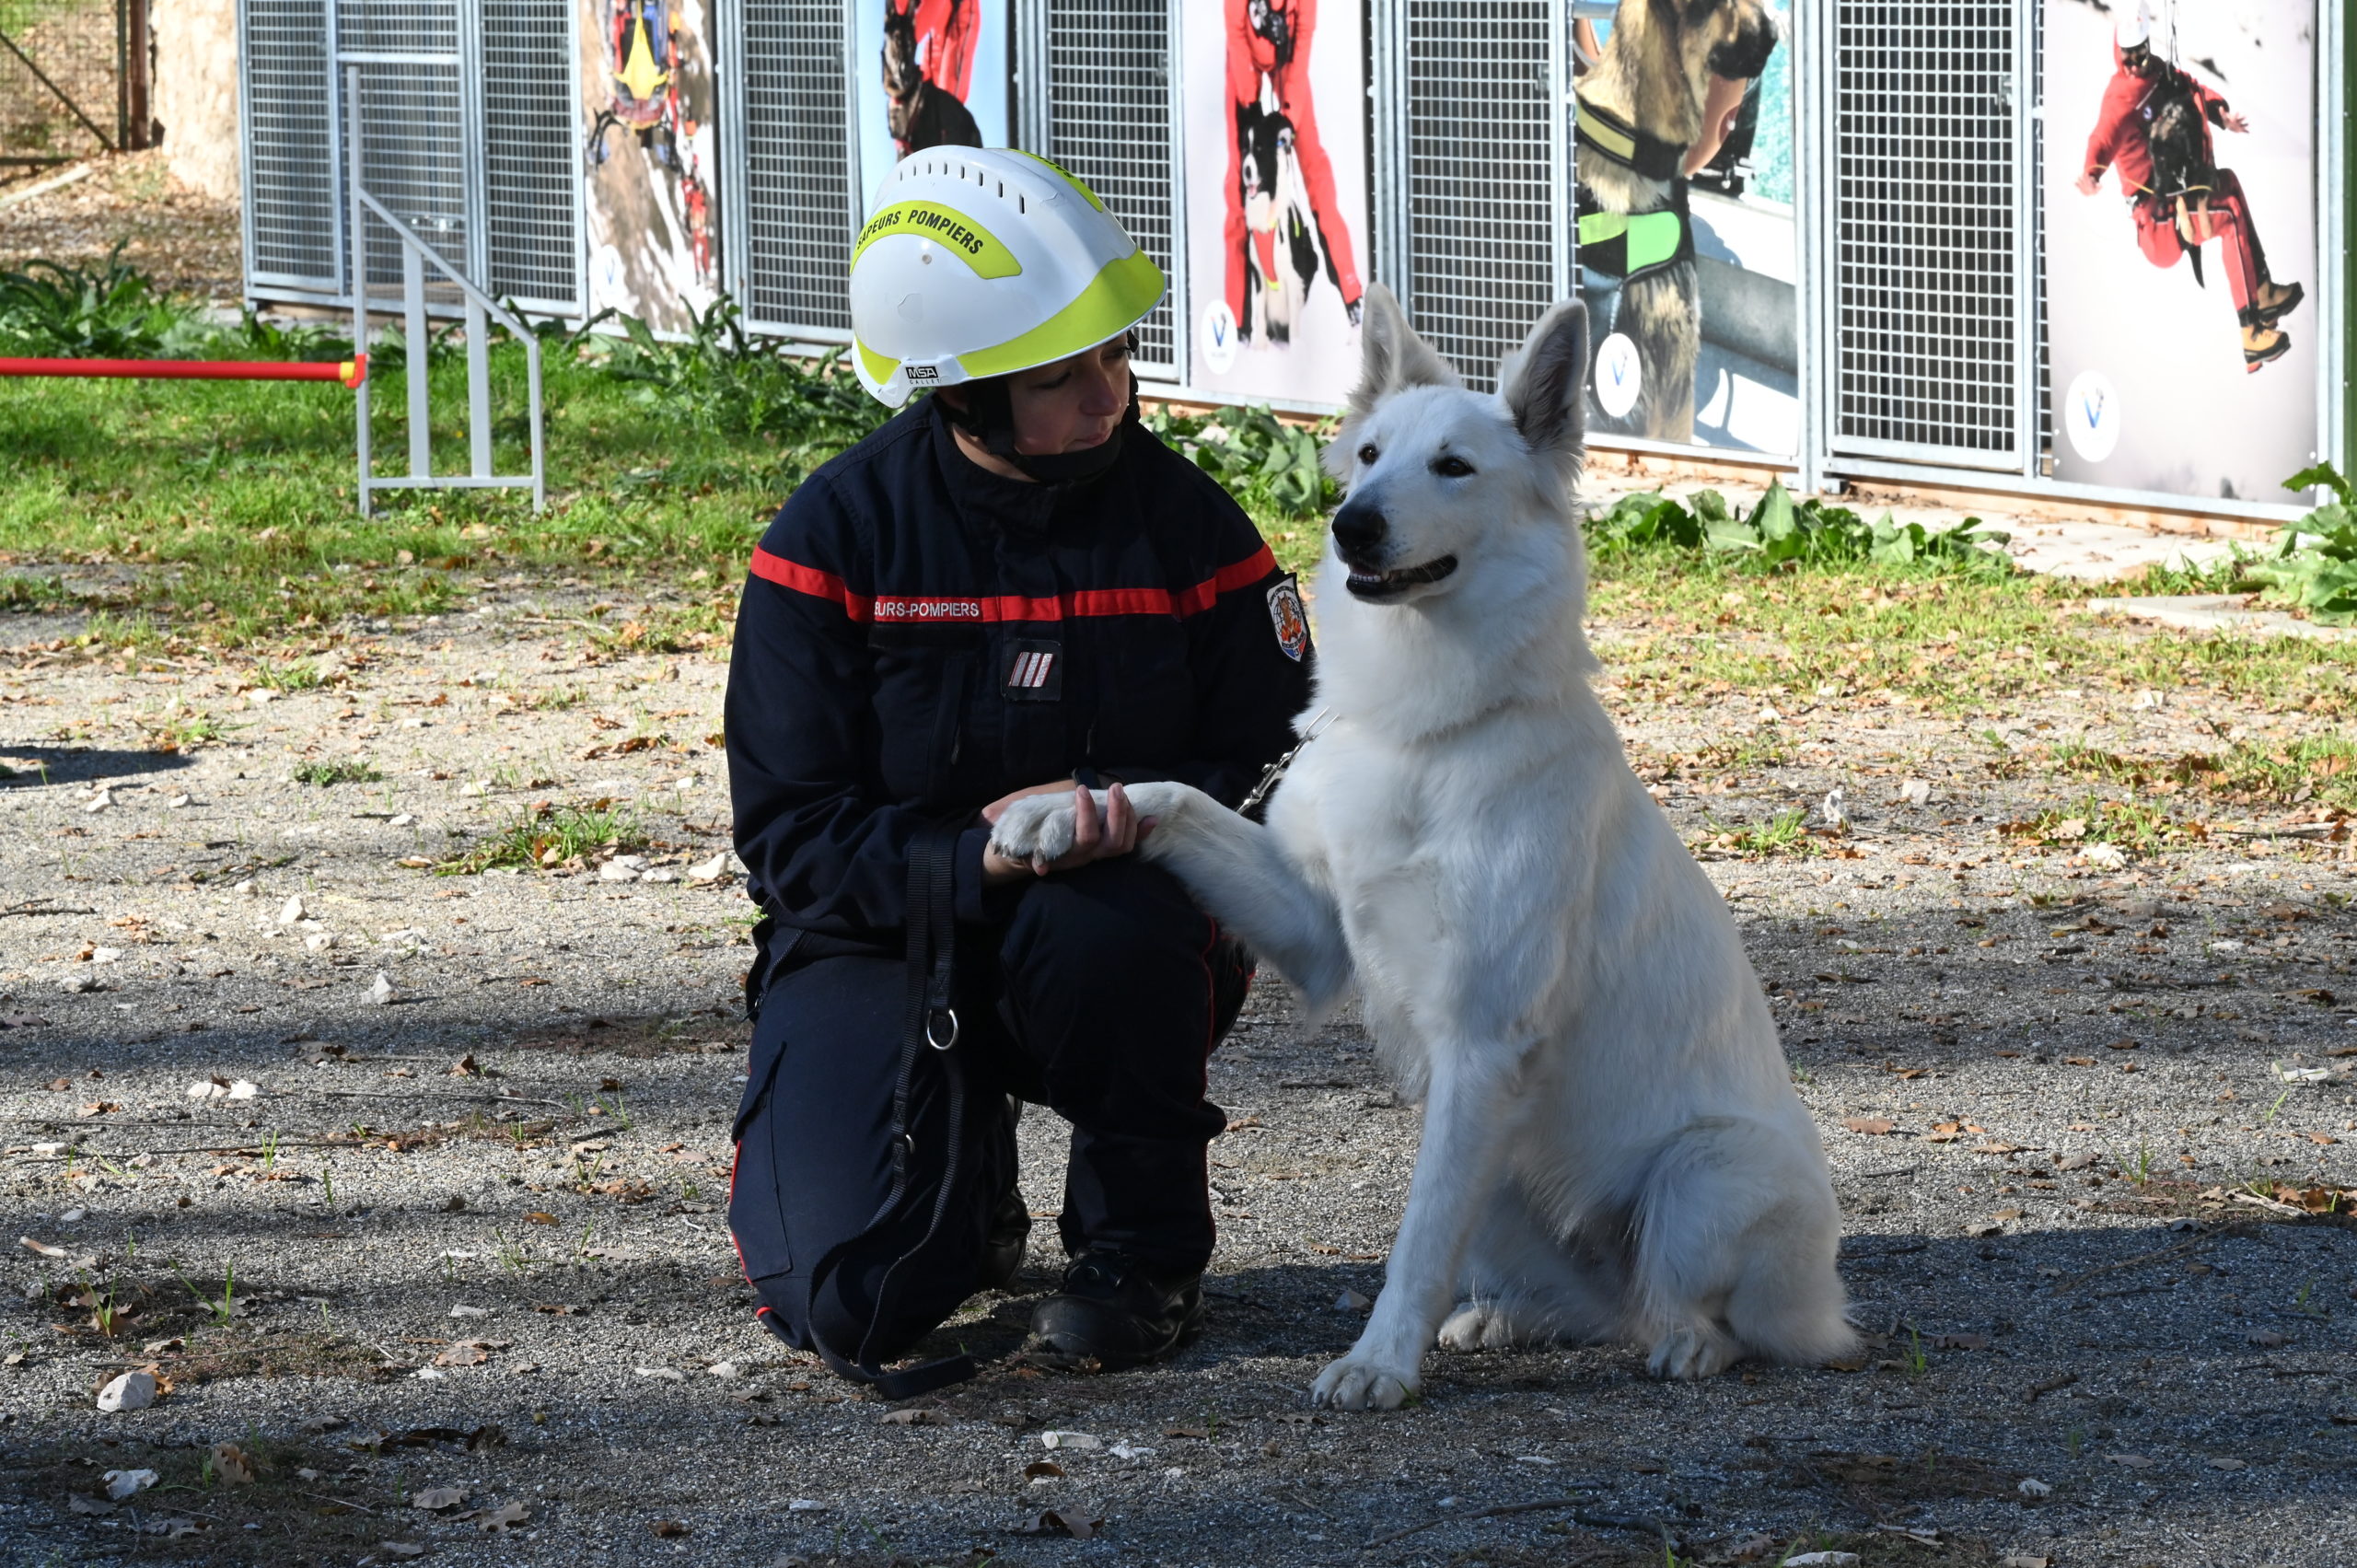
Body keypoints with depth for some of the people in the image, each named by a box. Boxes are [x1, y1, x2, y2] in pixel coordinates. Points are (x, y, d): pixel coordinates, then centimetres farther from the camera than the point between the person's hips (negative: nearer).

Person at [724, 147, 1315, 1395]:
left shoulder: (1181, 519, -4)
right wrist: (970, 860, -29)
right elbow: (789, 830, -11)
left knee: (1099, 924, -38)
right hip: (882, 942, 0)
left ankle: (1144, 1244, -10)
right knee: (858, 1307, -21)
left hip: (1121, 916, 1)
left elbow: (1282, 763, -1)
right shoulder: (834, 538, -9)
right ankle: (960, 1170, 19)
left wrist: (1134, 814, -22)